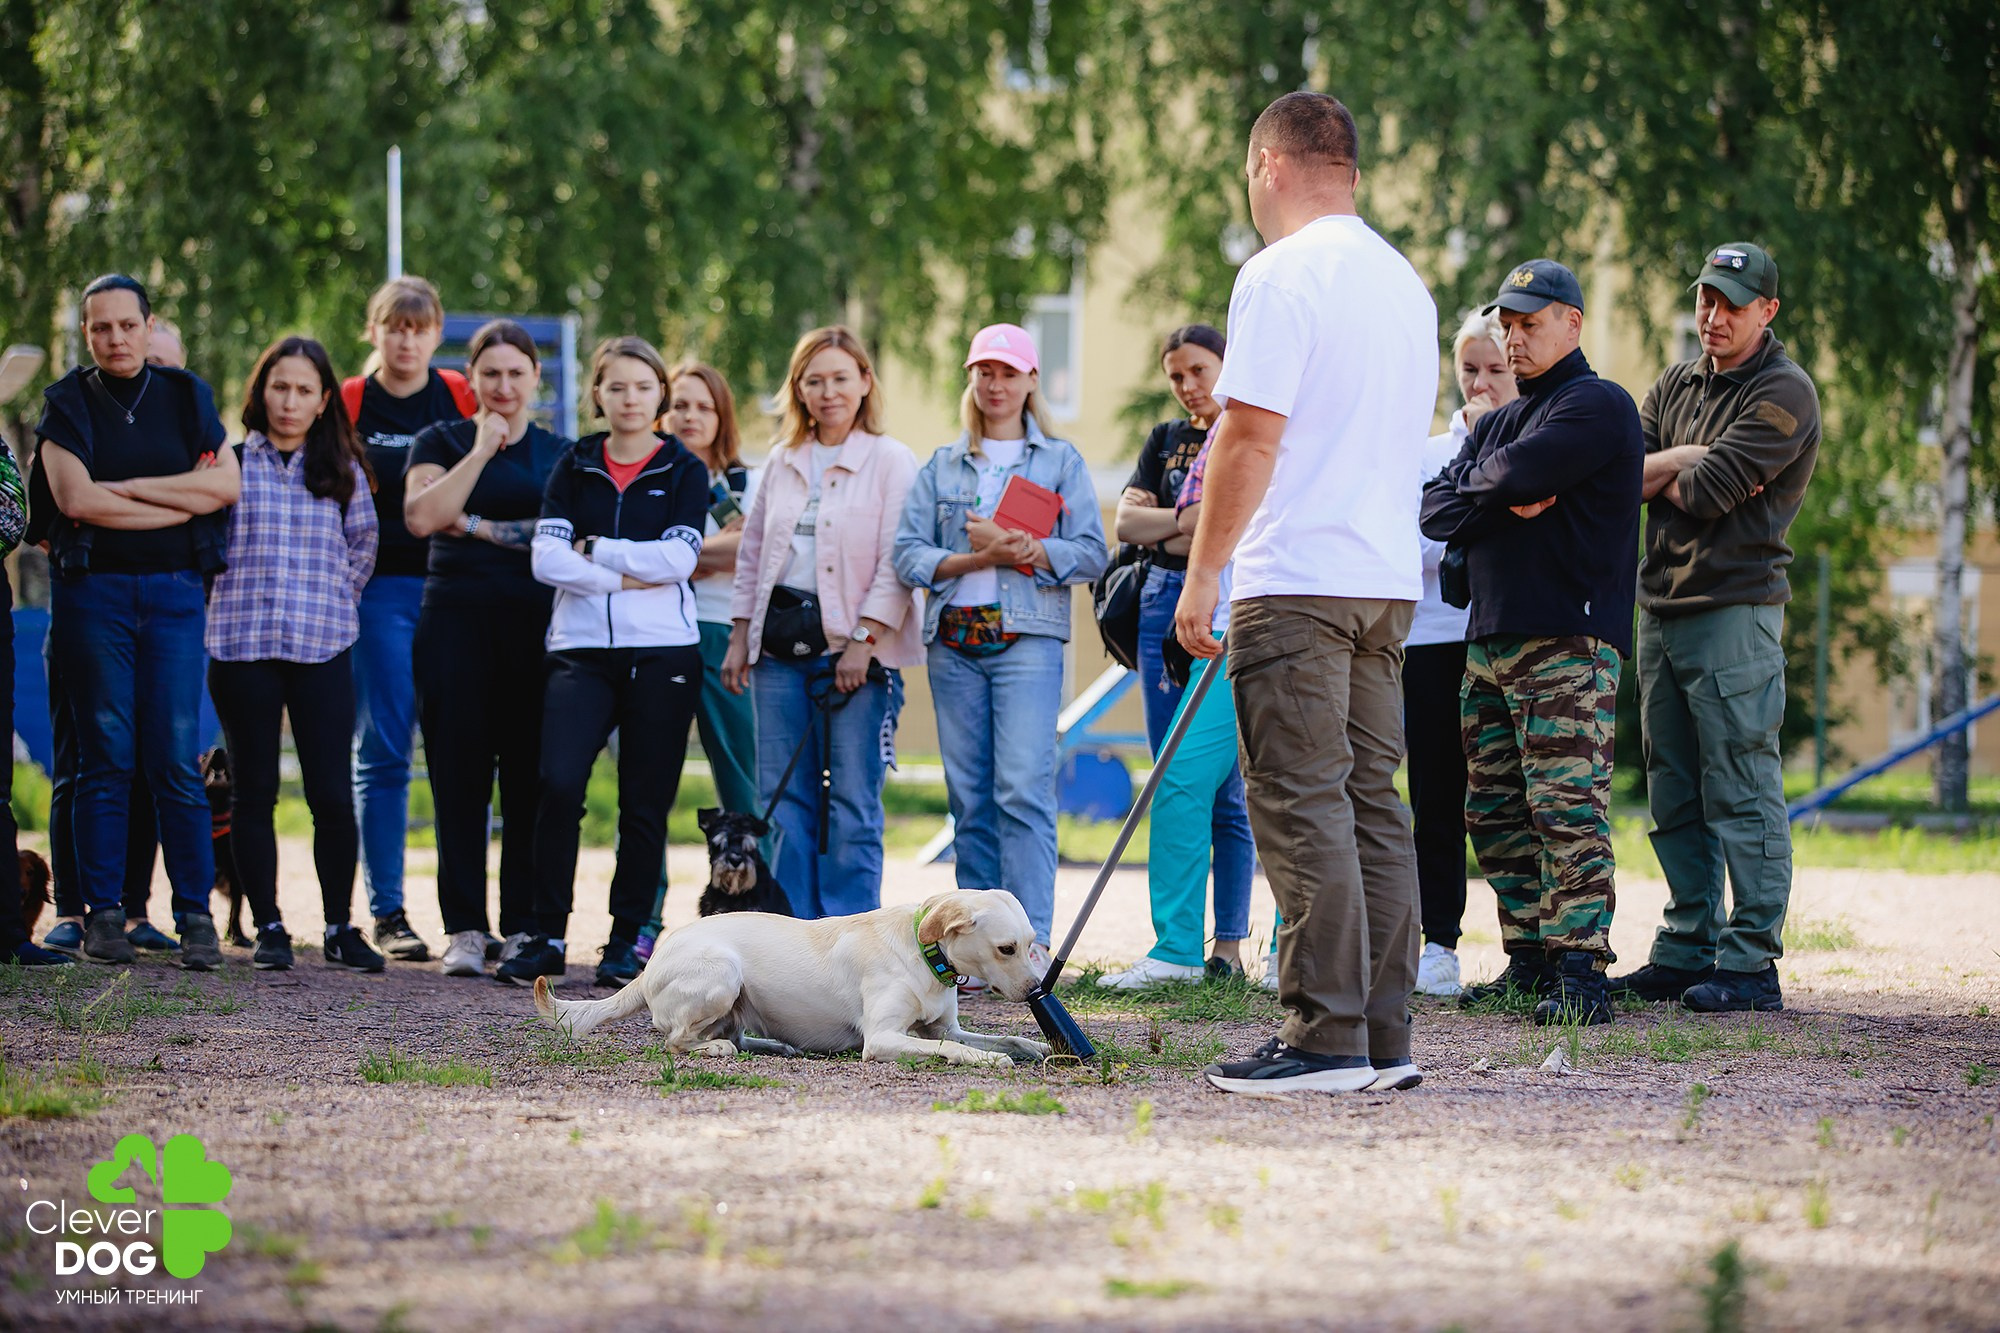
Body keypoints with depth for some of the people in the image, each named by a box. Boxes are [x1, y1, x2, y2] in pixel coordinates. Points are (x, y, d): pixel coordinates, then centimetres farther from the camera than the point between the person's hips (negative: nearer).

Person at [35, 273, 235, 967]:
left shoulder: (185, 397, 11)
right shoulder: (69, 403, 5)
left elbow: (226, 483, -1)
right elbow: (75, 498, -9)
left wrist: (128, 486, -7)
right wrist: (182, 502, -7)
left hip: (174, 593, 1)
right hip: (93, 591, -1)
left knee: (176, 759, -5)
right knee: (106, 756, -1)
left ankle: (195, 916, -3)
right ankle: (102, 915, 3)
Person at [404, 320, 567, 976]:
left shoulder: (561, 453, 13)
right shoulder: (441, 442, 11)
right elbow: (421, 515, -7)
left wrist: (472, 524, -4)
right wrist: (481, 451, -7)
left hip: (537, 626, 1)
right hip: (456, 621, -1)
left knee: (531, 778, -2)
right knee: (459, 777, -3)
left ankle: (524, 926, 3)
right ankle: (464, 928, 0)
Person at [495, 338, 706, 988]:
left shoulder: (684, 471, 8)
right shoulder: (573, 468, 12)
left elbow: (677, 558, -7)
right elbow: (547, 558, -2)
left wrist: (593, 549, -6)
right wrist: (628, 578, -10)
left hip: (662, 653, 0)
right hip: (581, 650, 1)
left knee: (645, 803, -1)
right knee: (558, 784, -15)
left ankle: (627, 938, 9)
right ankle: (549, 936, -8)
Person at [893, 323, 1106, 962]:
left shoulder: (1061, 460, 11)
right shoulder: (942, 466, 17)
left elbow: (1092, 552, 2)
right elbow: (908, 554, 6)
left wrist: (1024, 549, -14)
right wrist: (975, 559, -10)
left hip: (1028, 639, -3)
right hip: (954, 641, 3)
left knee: (1023, 788, -15)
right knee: (969, 796, 2)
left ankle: (1031, 938, -18)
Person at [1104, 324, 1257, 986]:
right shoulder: (1165, 441, 21)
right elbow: (1127, 520, 9)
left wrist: (1166, 529, -5)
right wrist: (1199, 518, -6)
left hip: (1232, 609, -5)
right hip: (1165, 606, 5)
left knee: (1221, 787, -8)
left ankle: (1228, 947, -5)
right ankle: (1175, 945, 4)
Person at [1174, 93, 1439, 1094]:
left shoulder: (1282, 273, -10)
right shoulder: (1404, 280, 17)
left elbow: (1251, 436, -16)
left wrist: (1202, 572, -11)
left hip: (1296, 581, -8)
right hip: (1388, 580, 8)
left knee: (1301, 806, -7)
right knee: (1371, 800, 9)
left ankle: (1328, 1040, -10)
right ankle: (1384, 1038, 10)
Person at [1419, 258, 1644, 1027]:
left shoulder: (1598, 406, -3)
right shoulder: (1496, 423, 23)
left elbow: (1520, 472, -18)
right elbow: (1434, 512, 12)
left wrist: (1480, 484, 4)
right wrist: (1506, 500, -5)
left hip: (1567, 641, -9)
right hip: (1488, 640, 9)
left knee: (1567, 807, -14)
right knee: (1493, 812, 8)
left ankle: (1580, 970, -17)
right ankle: (1528, 960, 14)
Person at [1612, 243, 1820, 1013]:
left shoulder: (1783, 394, -5)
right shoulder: (1676, 387, 18)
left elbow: (1703, 495, -14)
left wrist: (1658, 473, 4)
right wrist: (1682, 464, -11)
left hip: (1735, 609, -8)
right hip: (1661, 609, 8)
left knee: (1741, 793, -8)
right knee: (1676, 797, 10)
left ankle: (1750, 963, -7)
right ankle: (1687, 952, 15)